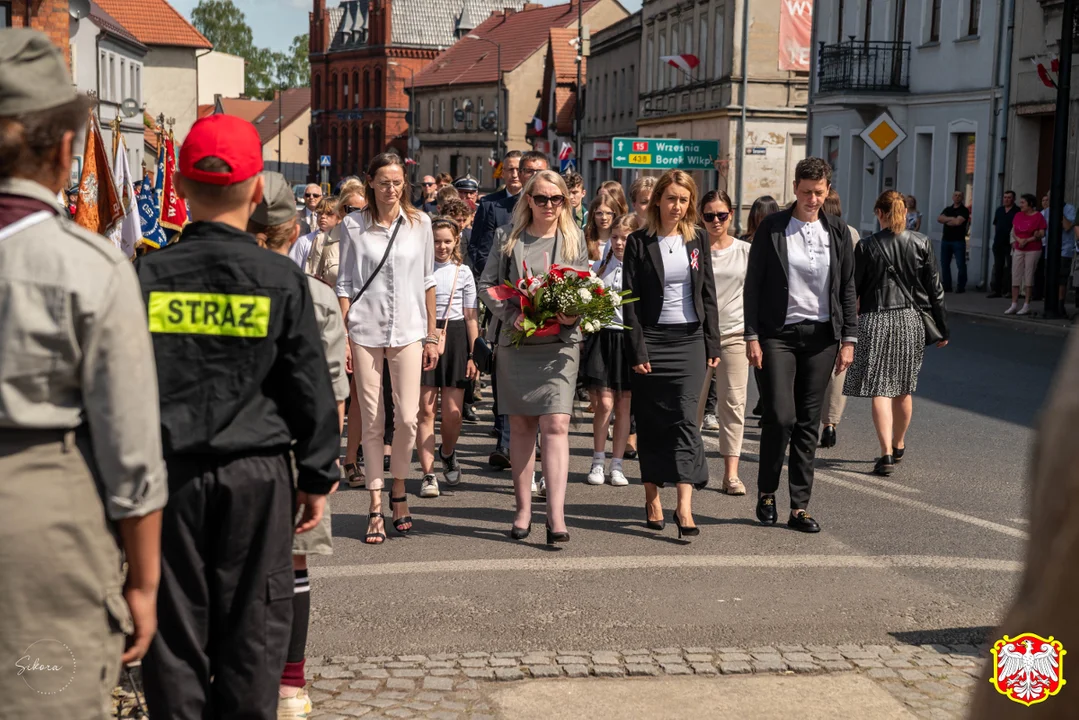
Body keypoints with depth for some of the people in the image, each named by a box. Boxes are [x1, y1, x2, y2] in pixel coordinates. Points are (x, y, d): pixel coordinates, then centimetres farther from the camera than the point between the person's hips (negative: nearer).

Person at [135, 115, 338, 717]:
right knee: (252, 625, 9)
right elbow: (312, 389, -4)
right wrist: (318, 477, 5)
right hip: (257, 473, -1)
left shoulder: (148, 275, -4)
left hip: (168, 471, 1)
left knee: (176, 624, 11)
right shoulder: (283, 279, -7)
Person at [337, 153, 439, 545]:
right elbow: (345, 285, 4)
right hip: (365, 330, -1)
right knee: (372, 420, 2)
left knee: (408, 417, -4)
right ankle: (376, 506, 11)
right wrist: (342, 337, -2)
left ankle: (398, 488, 21)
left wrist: (431, 336, 9)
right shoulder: (354, 225, 2)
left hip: (408, 330, 1)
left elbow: (427, 282, 10)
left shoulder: (419, 223, 6)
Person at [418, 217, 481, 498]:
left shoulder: (463, 272, 8)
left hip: (455, 338, 1)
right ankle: (429, 475, 0)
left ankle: (447, 452, 30)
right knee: (425, 410, -5)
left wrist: (474, 354, 1)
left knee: (453, 413, -1)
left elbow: (471, 316, 7)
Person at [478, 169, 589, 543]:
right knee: (521, 426, 7)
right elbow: (487, 284, 5)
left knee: (556, 425, -11)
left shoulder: (575, 239, 9)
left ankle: (556, 515, -14)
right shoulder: (507, 236, 7)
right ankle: (523, 509, 17)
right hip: (514, 341, 1)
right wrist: (512, 315, -11)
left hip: (559, 343, -1)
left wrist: (574, 314, -11)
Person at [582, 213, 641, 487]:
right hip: (603, 335, 1)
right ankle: (598, 462, 8)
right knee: (604, 403, -5)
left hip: (631, 338, -1)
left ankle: (617, 465, 14)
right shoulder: (600, 266, 8)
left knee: (624, 405, 5)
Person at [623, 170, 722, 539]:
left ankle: (684, 507, -13)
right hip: (652, 340, -1)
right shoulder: (639, 242, -1)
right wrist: (637, 349, -10)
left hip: (689, 339, 1)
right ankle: (652, 498, 19)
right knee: (652, 422, 6)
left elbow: (708, 293, 10)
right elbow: (630, 300, -4)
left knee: (685, 419, -8)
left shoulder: (697, 238, 8)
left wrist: (712, 344, 5)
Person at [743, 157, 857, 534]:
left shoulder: (838, 232, 7)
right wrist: (752, 336, -7)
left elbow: (847, 288, 11)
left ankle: (799, 507, 11)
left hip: (820, 336, 3)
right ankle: (766, 492, 11)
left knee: (808, 423, 5)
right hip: (778, 333, -3)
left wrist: (848, 339, 4)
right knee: (780, 416, -11)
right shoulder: (771, 228, -1)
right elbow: (753, 284, -1)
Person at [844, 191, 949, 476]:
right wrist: (942, 328, 11)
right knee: (904, 389, 16)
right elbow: (935, 289, 4)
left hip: (875, 321, -3)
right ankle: (898, 447, 33)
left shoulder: (866, 246, -5)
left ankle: (887, 455, -14)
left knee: (880, 389, -4)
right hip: (911, 320, 3)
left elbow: (852, 290, -3)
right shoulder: (922, 244, 1)